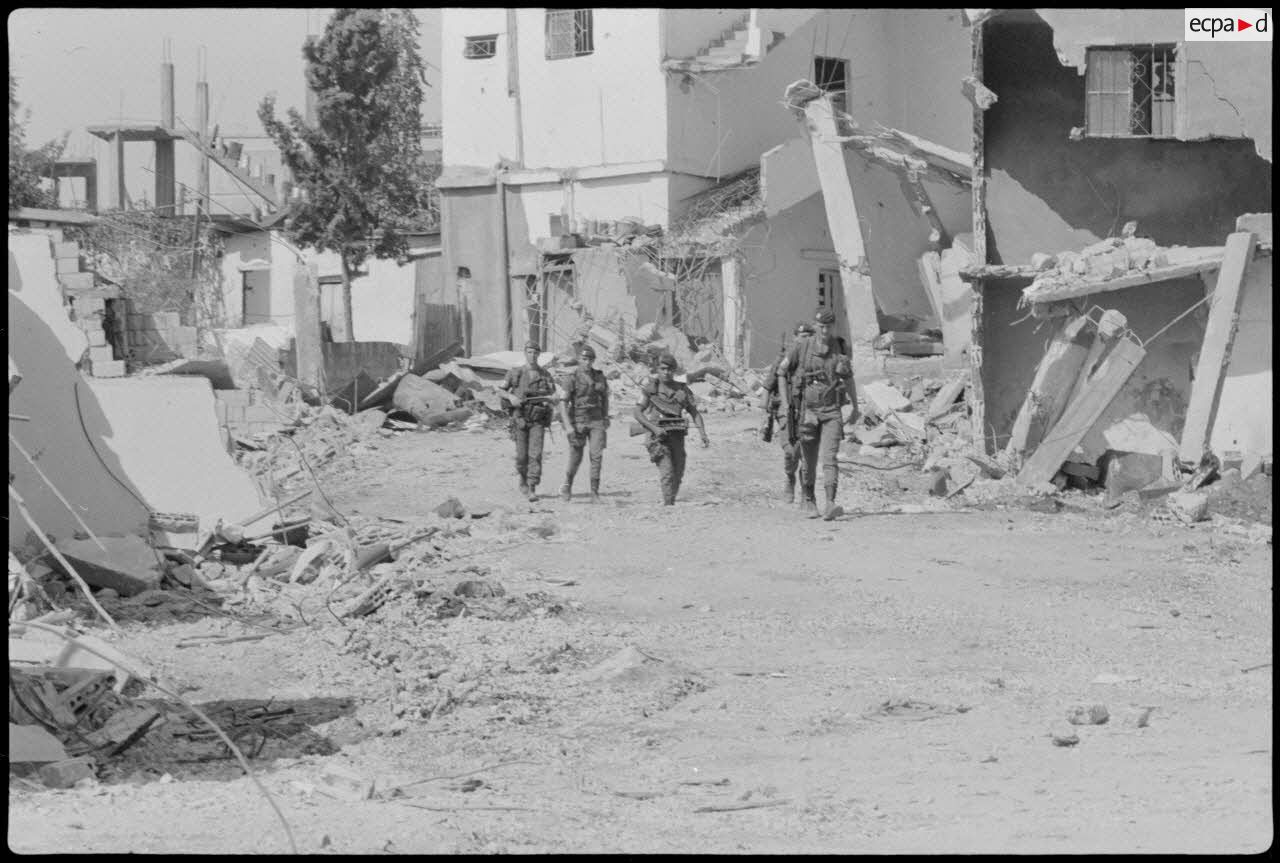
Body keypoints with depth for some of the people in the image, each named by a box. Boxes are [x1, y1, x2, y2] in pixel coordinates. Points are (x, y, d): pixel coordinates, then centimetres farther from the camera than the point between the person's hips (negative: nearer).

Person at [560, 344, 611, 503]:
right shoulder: (573, 378, -7)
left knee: (597, 456, -9)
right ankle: (567, 485, 31)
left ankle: (595, 493, -6)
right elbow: (564, 402, -9)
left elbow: (605, 396, 19)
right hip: (578, 420, -2)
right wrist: (569, 425, -16)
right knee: (576, 458, 5)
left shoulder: (599, 376, 5)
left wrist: (606, 417, 18)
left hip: (596, 421, 3)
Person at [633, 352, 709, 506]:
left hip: (676, 436, 4)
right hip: (658, 436, -4)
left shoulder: (682, 390, 9)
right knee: (667, 473, -17)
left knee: (677, 475, 6)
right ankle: (668, 505, -18)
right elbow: (637, 413, -2)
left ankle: (670, 503, 23)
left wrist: (703, 435, -4)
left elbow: (695, 414, 10)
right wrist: (654, 428, -16)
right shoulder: (650, 389, 1)